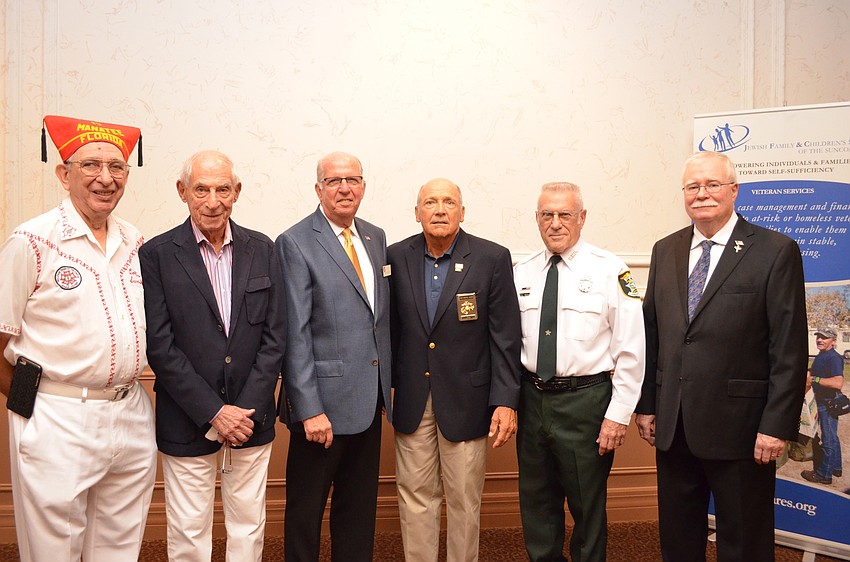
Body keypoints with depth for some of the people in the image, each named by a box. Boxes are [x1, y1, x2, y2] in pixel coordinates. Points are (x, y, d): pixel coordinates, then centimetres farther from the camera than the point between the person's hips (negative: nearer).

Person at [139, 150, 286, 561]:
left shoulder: (262, 250, 3)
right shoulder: (156, 254, -5)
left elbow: (274, 336, 1)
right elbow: (159, 345, -9)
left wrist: (246, 410, -7)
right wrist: (213, 412, -13)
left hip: (251, 418, 2)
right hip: (187, 424, -2)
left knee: (249, 527, 14)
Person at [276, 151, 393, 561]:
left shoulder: (375, 238, 10)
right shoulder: (295, 243, -10)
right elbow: (295, 334, -14)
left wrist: (387, 385, 11)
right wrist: (309, 408, -17)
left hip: (370, 399, 6)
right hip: (325, 399, -6)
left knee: (360, 505, 18)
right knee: (306, 508, 10)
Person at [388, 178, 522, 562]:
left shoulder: (492, 258, -6)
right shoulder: (397, 257, 1)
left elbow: (505, 337, -6)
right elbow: (390, 327, 6)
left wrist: (506, 401, -10)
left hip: (465, 398, -2)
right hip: (411, 399, 2)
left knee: (465, 500, 10)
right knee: (415, 496, 11)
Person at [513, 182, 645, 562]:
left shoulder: (609, 271, -6)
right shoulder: (521, 274, 6)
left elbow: (630, 349, -8)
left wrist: (618, 414, -11)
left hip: (585, 401, -4)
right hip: (532, 398, 4)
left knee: (587, 505, 10)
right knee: (536, 503, 16)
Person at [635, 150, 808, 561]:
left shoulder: (776, 252, -7)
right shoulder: (665, 251, 8)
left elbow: (790, 349, -10)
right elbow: (651, 333, 10)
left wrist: (777, 426, -13)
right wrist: (646, 404, 8)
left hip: (739, 427, -4)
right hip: (672, 426, 5)